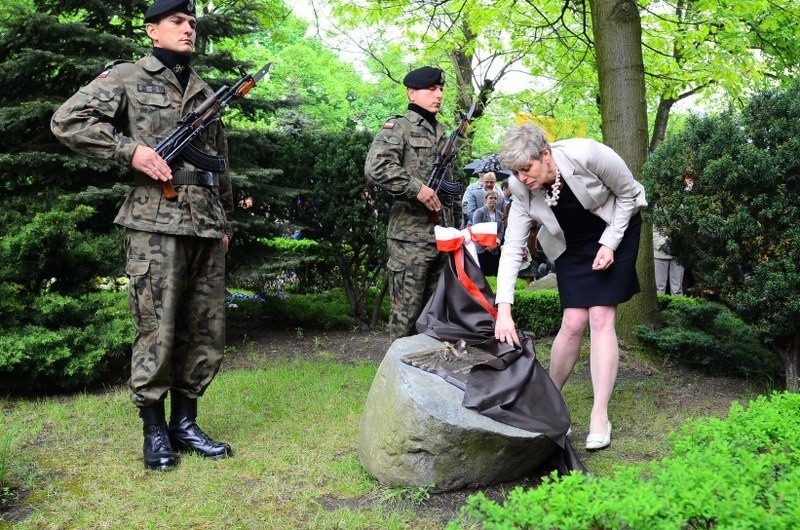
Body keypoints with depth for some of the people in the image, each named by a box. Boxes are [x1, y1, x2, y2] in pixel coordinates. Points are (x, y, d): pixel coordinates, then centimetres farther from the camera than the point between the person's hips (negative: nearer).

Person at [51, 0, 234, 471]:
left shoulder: (206, 91, 21)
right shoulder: (127, 78, 4)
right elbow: (68, 120, -5)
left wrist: (226, 221, 19)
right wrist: (130, 150, -13)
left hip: (207, 228, 6)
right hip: (155, 225, -5)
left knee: (207, 331, 7)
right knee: (158, 332, -2)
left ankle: (185, 423, 21)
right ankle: (155, 431, 14)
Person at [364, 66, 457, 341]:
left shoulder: (442, 132, 20)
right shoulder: (398, 127, -4)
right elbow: (375, 167, -20)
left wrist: (457, 223, 21)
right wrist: (417, 187, -20)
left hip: (443, 233, 7)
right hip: (411, 234, -7)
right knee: (407, 309, -2)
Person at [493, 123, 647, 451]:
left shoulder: (587, 154, -31)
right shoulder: (522, 189, -21)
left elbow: (628, 194, -14)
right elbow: (512, 248, -22)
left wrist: (610, 244, -20)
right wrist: (503, 311, -30)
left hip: (616, 231, -2)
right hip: (571, 244, 2)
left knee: (600, 319, -11)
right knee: (574, 322, -7)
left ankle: (600, 417, -5)